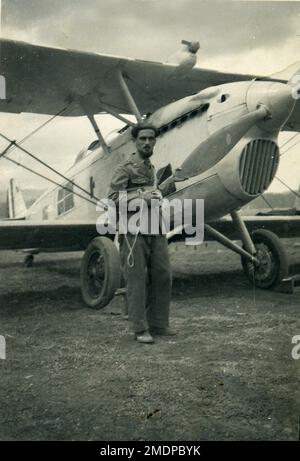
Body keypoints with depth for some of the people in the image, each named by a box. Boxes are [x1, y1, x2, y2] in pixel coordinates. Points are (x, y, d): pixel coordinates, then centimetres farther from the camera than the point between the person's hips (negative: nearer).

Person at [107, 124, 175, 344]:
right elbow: (113, 196, -12)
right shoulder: (125, 169, -2)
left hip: (156, 231, 7)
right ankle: (140, 329, 6)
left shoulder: (152, 168, 21)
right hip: (134, 232, -7)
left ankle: (158, 324, 18)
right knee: (137, 280, -3)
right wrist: (141, 197, -16)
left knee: (162, 276, 6)